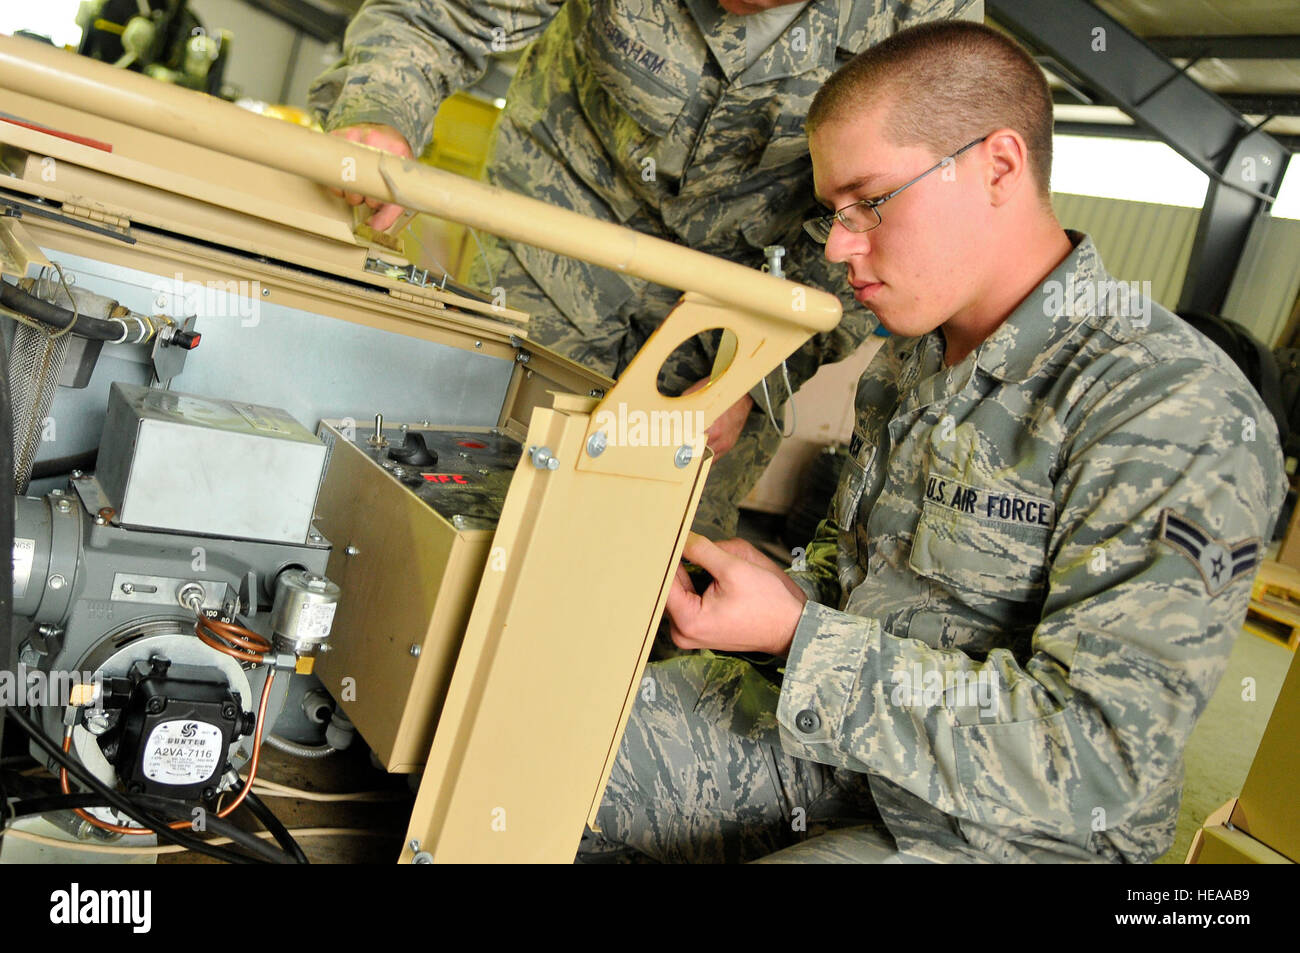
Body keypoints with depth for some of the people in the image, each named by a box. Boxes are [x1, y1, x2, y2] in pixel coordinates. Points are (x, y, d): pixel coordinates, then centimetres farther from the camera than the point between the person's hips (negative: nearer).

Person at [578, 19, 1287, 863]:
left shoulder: (1176, 415, -21)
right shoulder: (909, 362, 6)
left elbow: (1094, 764, -26)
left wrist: (797, 635, -26)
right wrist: (796, 595, -5)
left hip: (992, 827, -7)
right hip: (836, 736, 7)